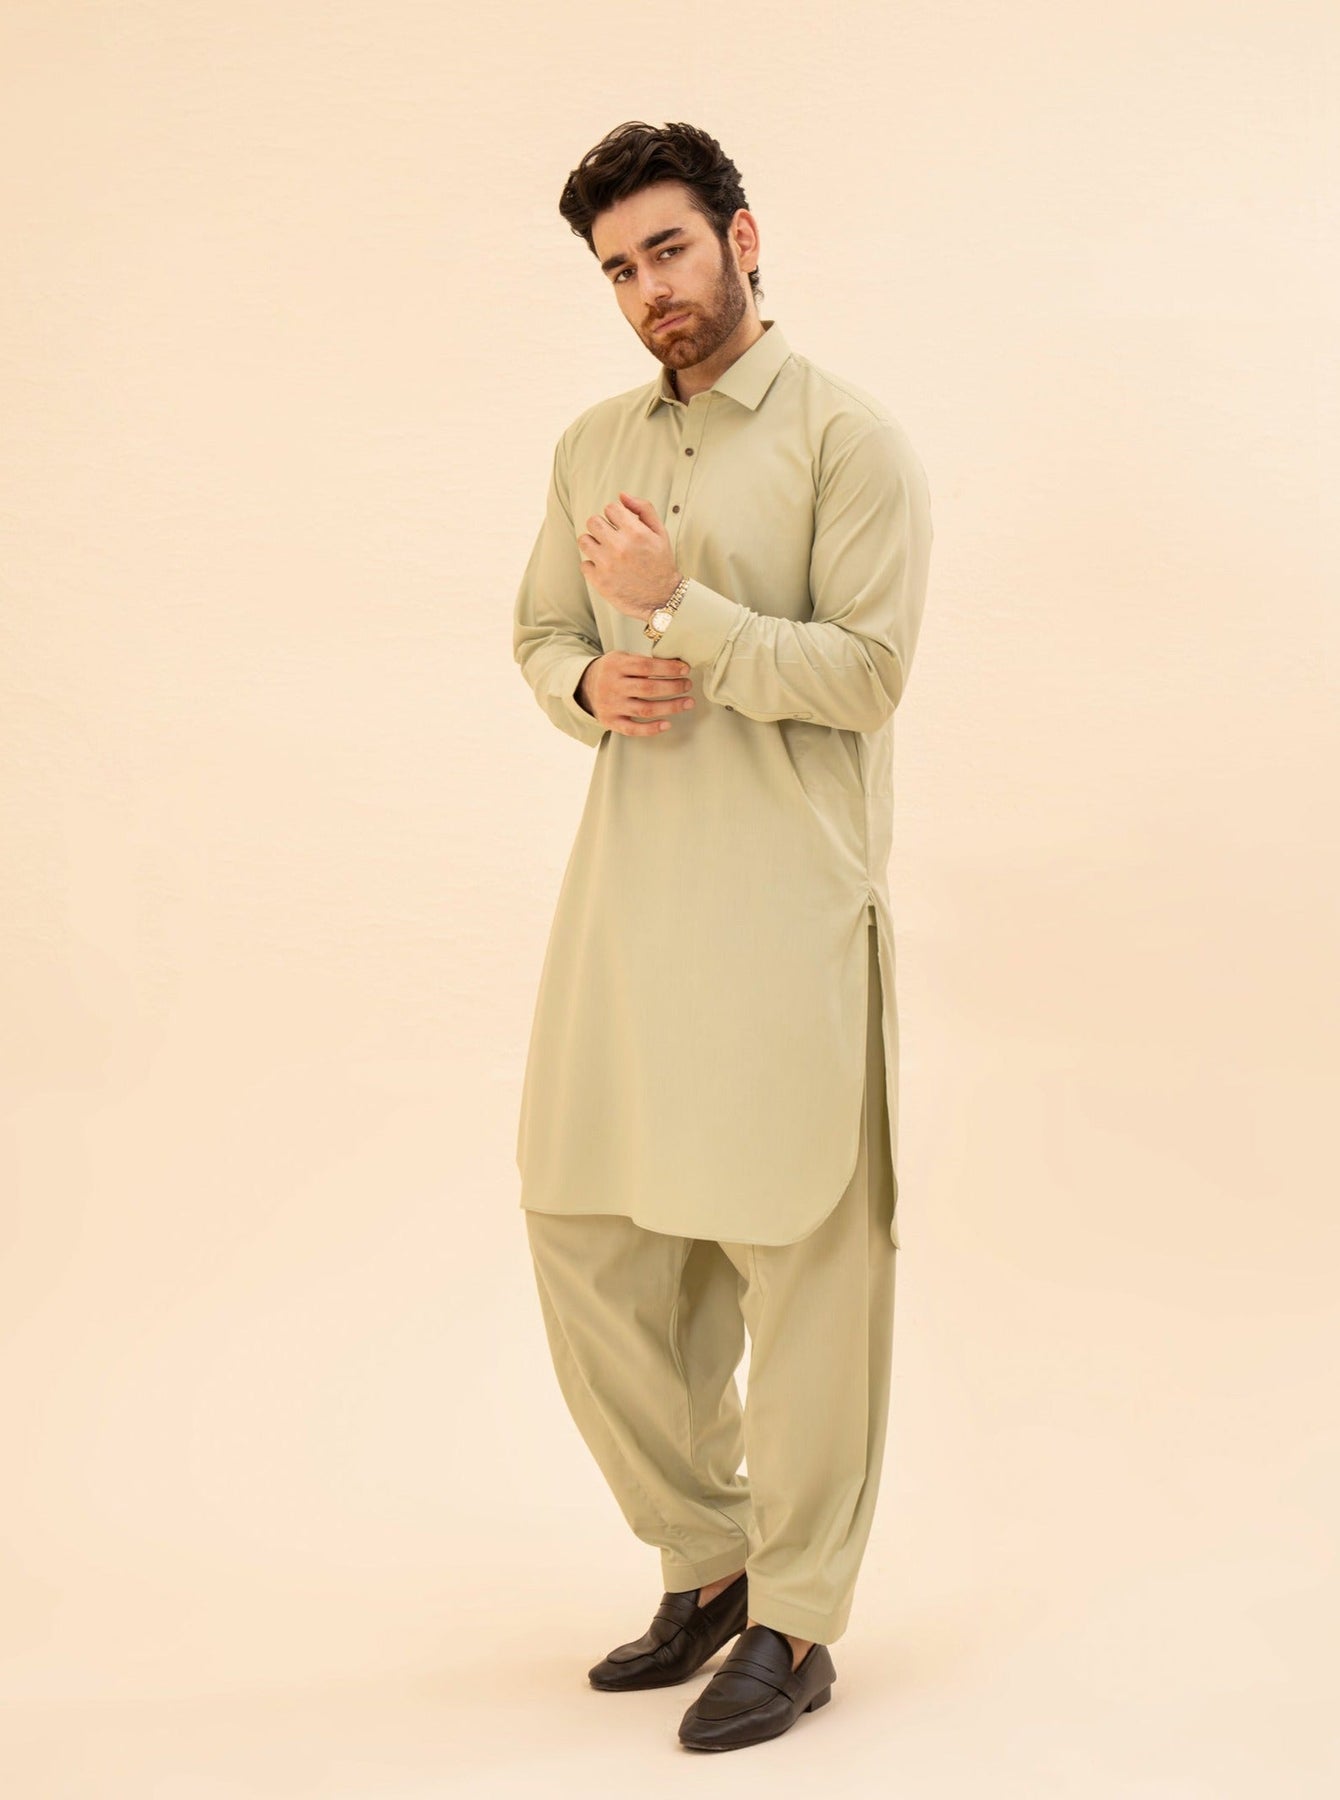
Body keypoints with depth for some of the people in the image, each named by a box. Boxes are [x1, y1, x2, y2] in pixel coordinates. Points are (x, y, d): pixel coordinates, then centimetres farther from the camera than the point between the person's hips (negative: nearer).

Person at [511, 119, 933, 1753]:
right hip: (627, 888, 7)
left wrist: (681, 606, -18)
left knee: (802, 1263, -1)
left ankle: (796, 1620, 14)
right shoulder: (595, 445, 14)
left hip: (788, 901, -6)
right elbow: (539, 634, 20)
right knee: (587, 1237, 9)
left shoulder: (849, 440, -5)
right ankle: (704, 1560, 27)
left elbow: (867, 670, -12)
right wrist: (591, 684, -2)